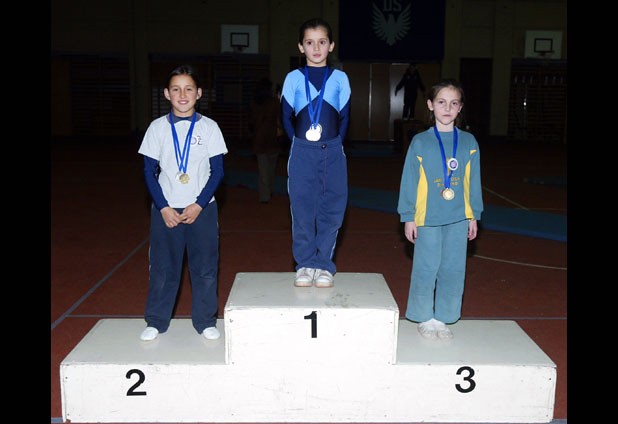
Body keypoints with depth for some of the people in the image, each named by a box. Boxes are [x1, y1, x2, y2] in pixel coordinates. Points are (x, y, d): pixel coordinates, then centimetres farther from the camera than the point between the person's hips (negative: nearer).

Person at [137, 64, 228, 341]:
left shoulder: (209, 127, 0)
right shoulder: (157, 127, 1)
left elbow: (218, 171, -1)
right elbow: (149, 172, 1)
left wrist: (199, 205, -10)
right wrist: (163, 207, -8)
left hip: (202, 209, 0)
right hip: (166, 209, 0)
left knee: (205, 266, 5)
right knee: (162, 266, 5)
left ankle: (205, 321, 19)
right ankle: (156, 321, 20)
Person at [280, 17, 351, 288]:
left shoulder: (340, 78, 6)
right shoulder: (294, 78, 4)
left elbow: (344, 117, 10)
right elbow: (286, 117, 8)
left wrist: (334, 144, 3)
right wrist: (299, 144, 3)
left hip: (332, 153, 1)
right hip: (302, 153, 0)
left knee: (331, 209, 2)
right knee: (302, 209, 2)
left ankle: (323, 265, 12)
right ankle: (305, 264, 13)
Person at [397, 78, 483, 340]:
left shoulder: (469, 142, 5)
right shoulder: (420, 142, -2)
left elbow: (473, 182, 9)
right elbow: (409, 181, -1)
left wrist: (474, 215, 9)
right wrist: (408, 217, -2)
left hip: (458, 219, 2)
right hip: (427, 219, -2)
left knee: (453, 269, 7)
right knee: (426, 269, 3)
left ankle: (442, 318, 21)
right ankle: (425, 319, 20)